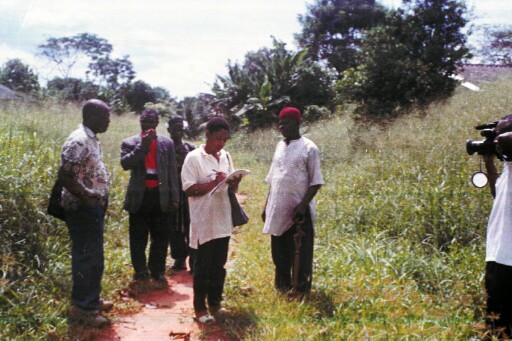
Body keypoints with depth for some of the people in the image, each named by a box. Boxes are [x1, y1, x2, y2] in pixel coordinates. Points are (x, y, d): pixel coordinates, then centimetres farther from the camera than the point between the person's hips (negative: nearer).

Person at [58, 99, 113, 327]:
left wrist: (100, 199, 12)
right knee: (88, 258, -4)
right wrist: (86, 197, -21)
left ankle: (91, 300, 30)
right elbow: (65, 175, -24)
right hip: (83, 209, -10)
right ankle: (82, 309, 6)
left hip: (93, 208, 10)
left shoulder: (91, 139, 13)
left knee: (92, 256, 18)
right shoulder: (79, 141, -19)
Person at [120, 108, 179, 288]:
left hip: (160, 196, 1)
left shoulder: (167, 143, 6)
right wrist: (143, 145, -19)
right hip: (139, 196, -1)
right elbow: (125, 163, -14)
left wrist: (174, 197, 1)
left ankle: (158, 273, 18)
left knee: (160, 237, 6)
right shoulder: (130, 142, 3)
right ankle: (141, 273, 18)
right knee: (138, 238, 6)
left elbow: (172, 172, 6)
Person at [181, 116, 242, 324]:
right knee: (203, 267, 3)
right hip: (204, 222, -5)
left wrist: (234, 183, -9)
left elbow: (232, 188, 14)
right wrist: (214, 183, -21)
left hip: (223, 220, 6)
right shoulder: (194, 158, -8)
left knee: (219, 266, 13)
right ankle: (200, 308, 14)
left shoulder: (226, 157, 10)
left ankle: (215, 304, 26)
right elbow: (189, 189, -12)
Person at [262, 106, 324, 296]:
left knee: (300, 255, 4)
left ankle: (302, 292, 18)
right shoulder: (280, 146, 10)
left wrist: (303, 205, -18)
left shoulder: (308, 148, -8)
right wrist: (267, 206, 13)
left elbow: (315, 182, -9)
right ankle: (282, 288, 32)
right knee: (279, 253, 15)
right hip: (278, 211, 6)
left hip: (298, 211, -6)